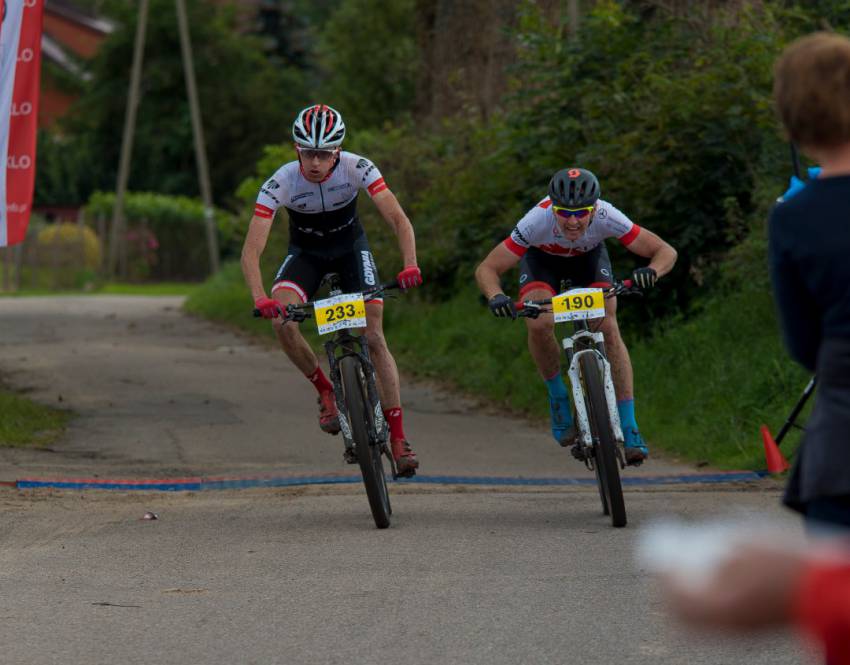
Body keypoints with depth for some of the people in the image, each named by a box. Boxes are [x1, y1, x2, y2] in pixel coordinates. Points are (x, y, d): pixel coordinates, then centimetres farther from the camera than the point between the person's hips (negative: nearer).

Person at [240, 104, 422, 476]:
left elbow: (398, 220, -31)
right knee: (281, 321, -27)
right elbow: (251, 251, -32)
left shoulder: (357, 168, -28)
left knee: (373, 336, -13)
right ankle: (326, 392, -4)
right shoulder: (280, 183, -29)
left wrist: (410, 265, -49)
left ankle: (397, 436, -6)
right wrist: (260, 298, -50)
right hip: (306, 252, 0)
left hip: (350, 246, 0)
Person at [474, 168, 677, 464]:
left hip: (589, 256, 1)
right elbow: (486, 269, -34)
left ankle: (629, 430, -15)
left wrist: (651, 271, -55)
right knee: (539, 324, -27)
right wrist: (496, 297, -55)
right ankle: (558, 398, -1)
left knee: (608, 329, -19)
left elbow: (666, 252, -33)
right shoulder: (538, 220, -40)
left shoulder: (607, 217, -38)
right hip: (542, 258, -1)